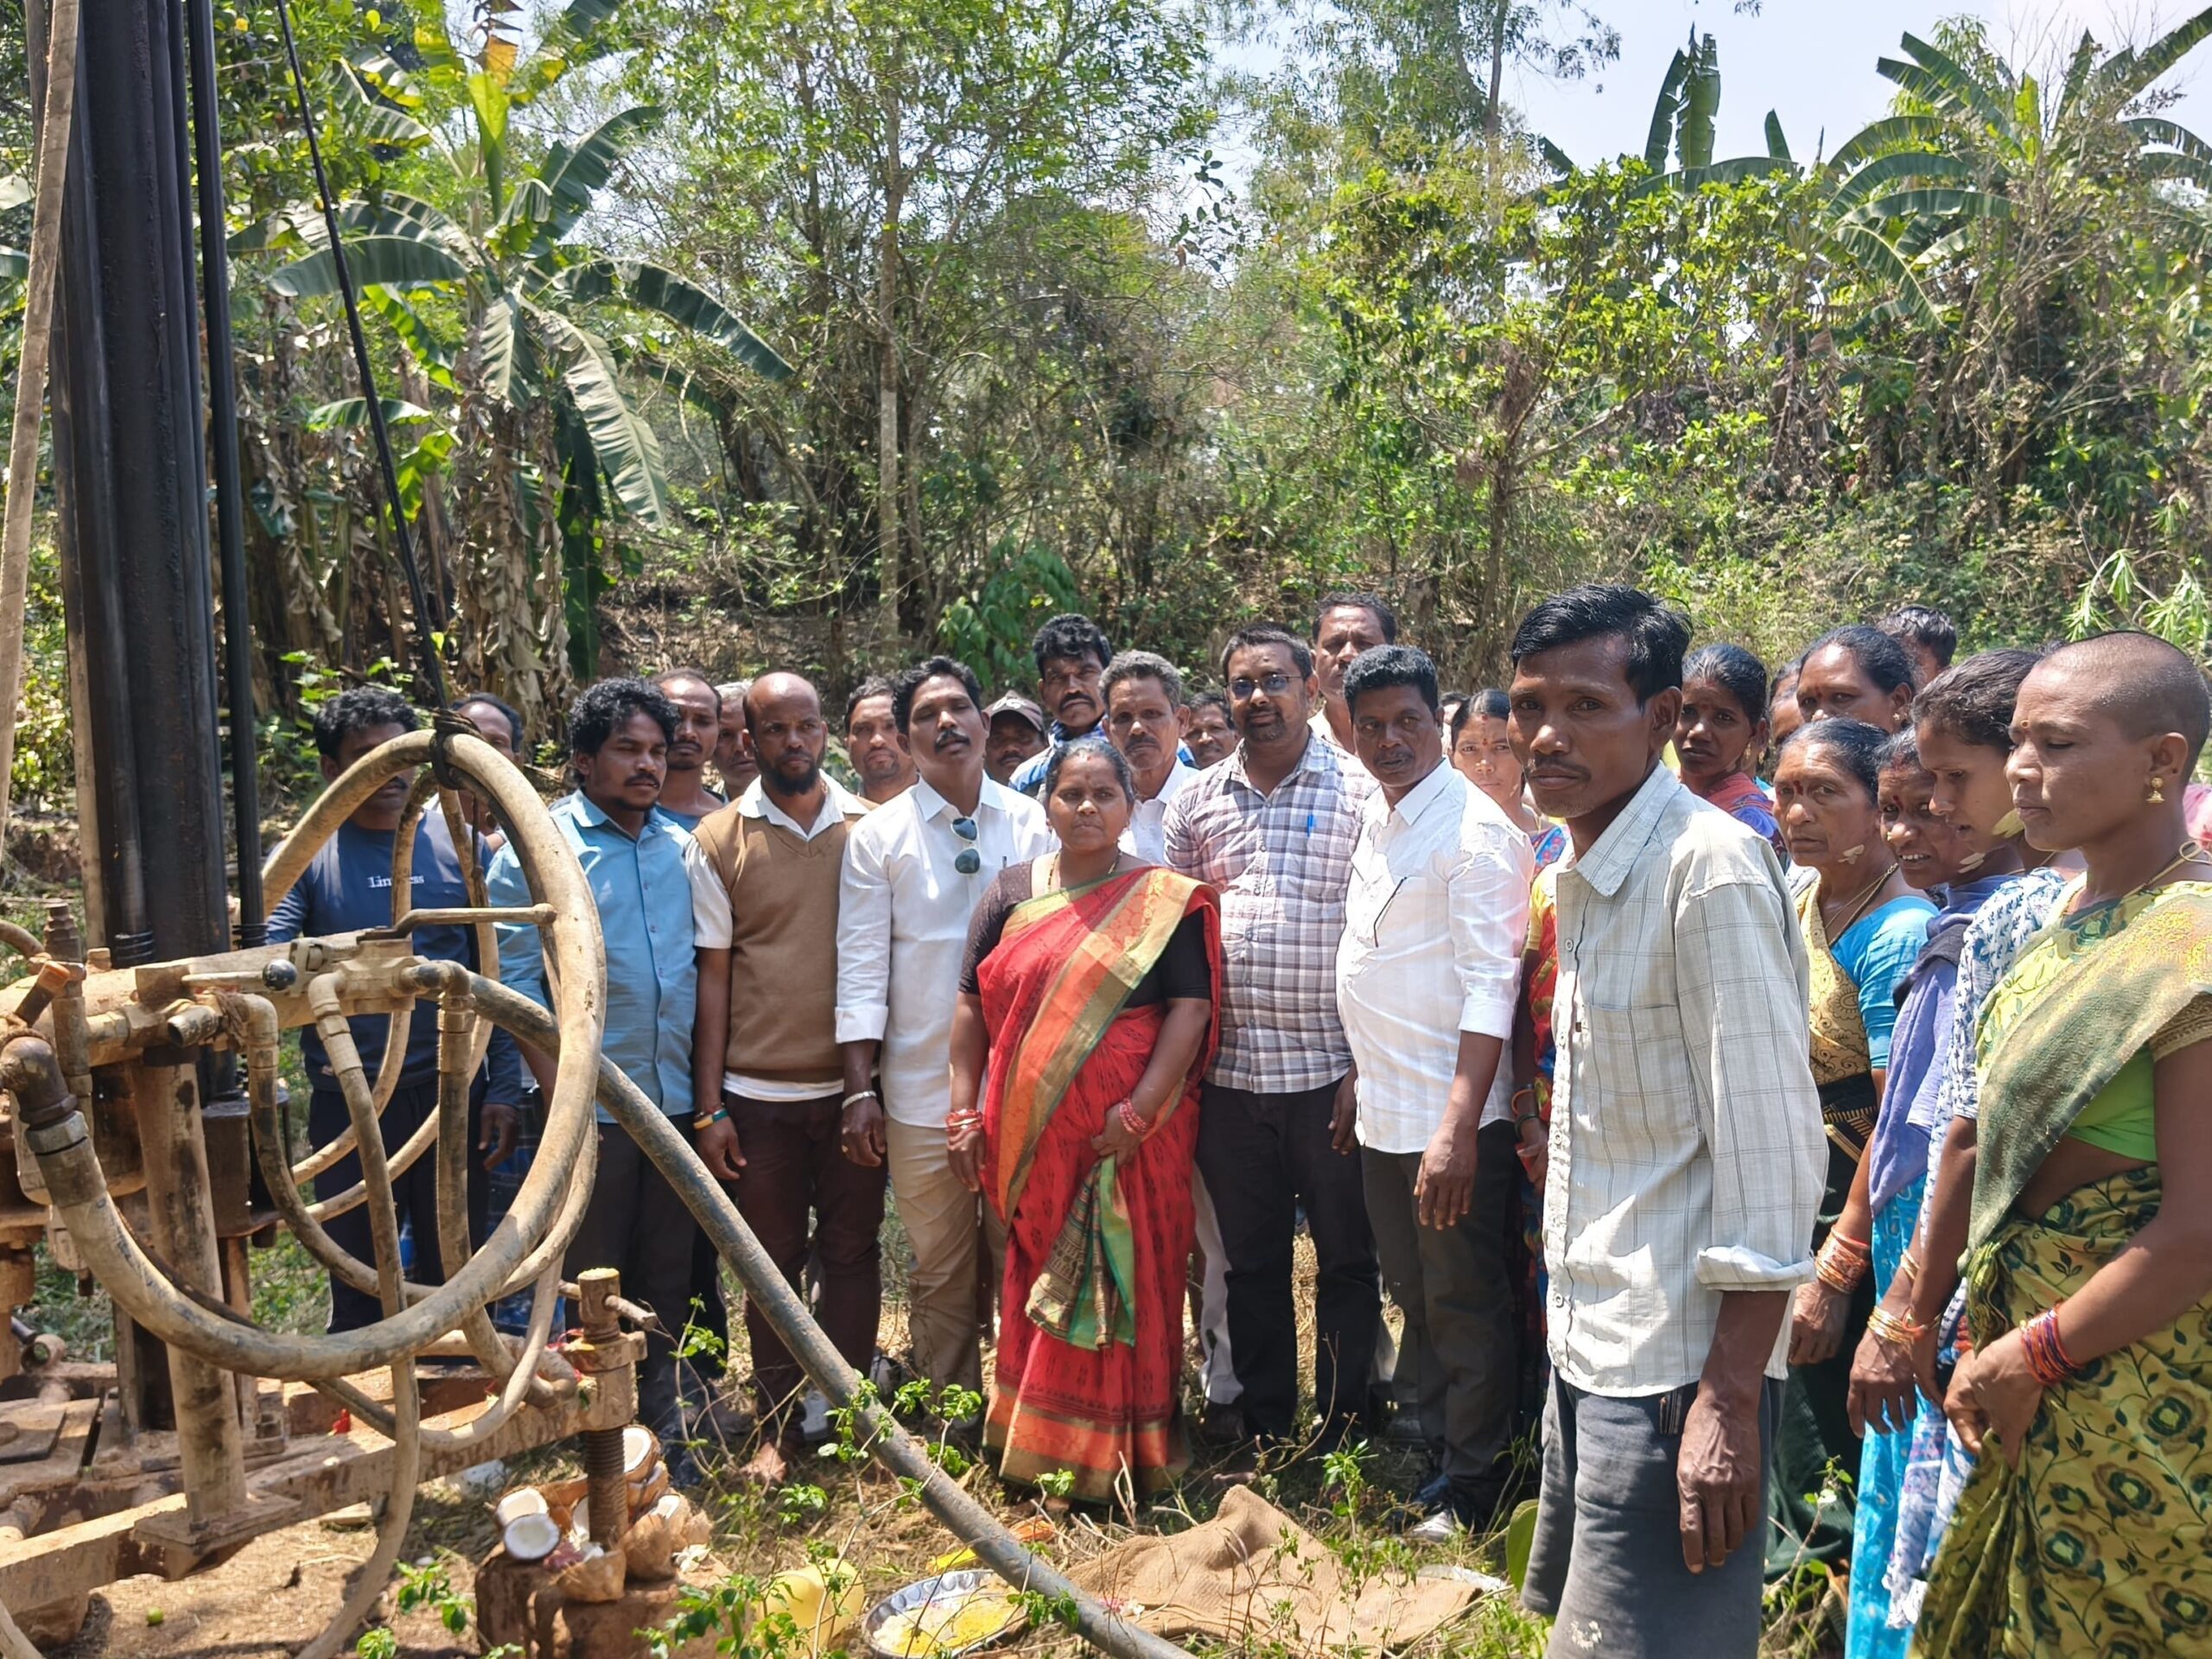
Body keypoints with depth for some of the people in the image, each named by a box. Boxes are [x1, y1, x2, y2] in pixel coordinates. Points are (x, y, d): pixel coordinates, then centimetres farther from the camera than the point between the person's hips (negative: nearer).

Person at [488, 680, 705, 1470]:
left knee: (667, 1283, 13)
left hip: (678, 1100, 4)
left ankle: (662, 1432, 26)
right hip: (594, 1106, -4)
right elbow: (517, 981, -7)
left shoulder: (684, 848, 8)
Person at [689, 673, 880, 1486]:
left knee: (851, 1253, 9)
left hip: (852, 1084, 1)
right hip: (757, 1091, 0)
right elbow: (712, 976, 0)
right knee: (773, 1263, 10)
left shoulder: (869, 826, 2)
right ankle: (778, 1428, 22)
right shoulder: (720, 839, -1)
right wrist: (707, 1108, -3)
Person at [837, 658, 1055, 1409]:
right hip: (922, 1091, -1)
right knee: (940, 1273, 10)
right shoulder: (878, 835, 0)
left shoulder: (1033, 825, 3)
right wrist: (860, 1088, -7)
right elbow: (860, 969, -2)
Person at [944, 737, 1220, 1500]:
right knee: (1038, 1283, 11)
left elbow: (1190, 1009, -8)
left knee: (1126, 1285, 3)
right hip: (1031, 1132, 3)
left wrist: (1137, 1113, -17)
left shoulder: (1165, 901, -1)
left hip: (1130, 1129, -3)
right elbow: (972, 1005, 8)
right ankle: (1035, 1444, 24)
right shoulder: (1012, 892, 8)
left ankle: (1118, 1454, 17)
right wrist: (965, 1113, 1)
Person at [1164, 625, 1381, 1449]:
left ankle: (1344, 1423, 24)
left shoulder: (1360, 792, -4)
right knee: (1251, 1259, 15)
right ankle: (1264, 1419, 30)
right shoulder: (1196, 801, 8)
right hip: (1228, 1073, 4)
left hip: (1329, 1072, -3)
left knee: (1347, 1257, 8)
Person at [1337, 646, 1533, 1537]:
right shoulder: (1374, 816, 9)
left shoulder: (1477, 828, -15)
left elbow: (1490, 987, -20)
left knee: (1465, 1306, 6)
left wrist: (1457, 1128, -25)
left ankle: (1474, 1484, 22)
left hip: (1454, 1116, -8)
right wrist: (1361, 1075, 16)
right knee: (1414, 1297, 19)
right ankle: (1437, 1454, 35)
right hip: (1383, 1113, 8)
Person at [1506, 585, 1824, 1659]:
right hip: (1589, 1346, 9)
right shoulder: (1584, 873, 9)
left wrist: (1730, 1398, -22)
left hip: (1673, 1364, -9)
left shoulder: (1708, 866, -18)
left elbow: (1769, 1146, -21)